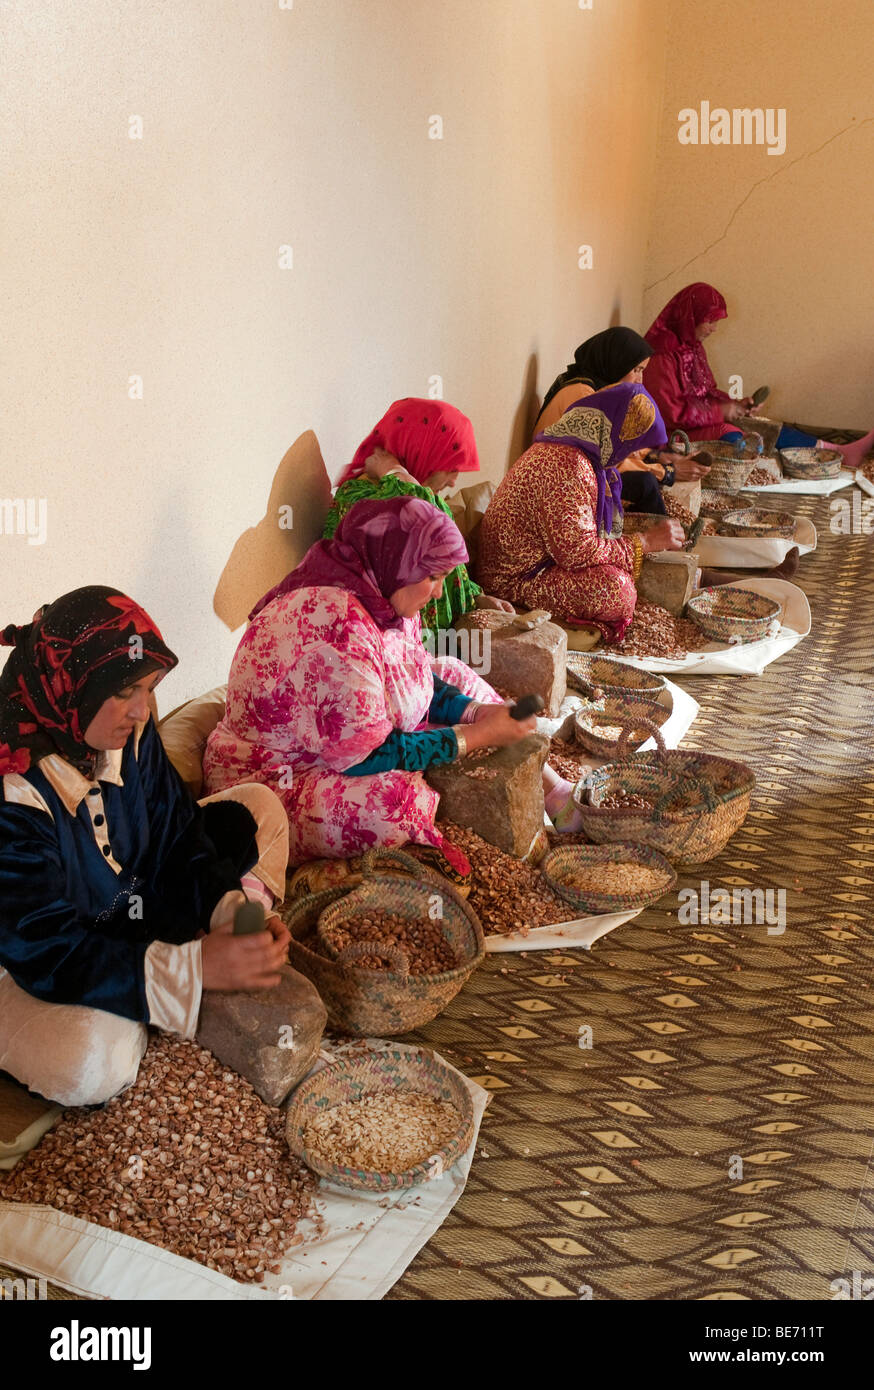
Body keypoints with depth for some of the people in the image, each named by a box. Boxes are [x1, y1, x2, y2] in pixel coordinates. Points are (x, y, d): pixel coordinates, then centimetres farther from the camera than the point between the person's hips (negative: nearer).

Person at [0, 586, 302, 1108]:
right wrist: (197, 966, -39)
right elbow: (43, 952, -33)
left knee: (257, 809, 3)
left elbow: (177, 838, -4)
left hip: (132, 916, 7)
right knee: (97, 1063, -38)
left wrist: (235, 907, -24)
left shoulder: (130, 733, -12)